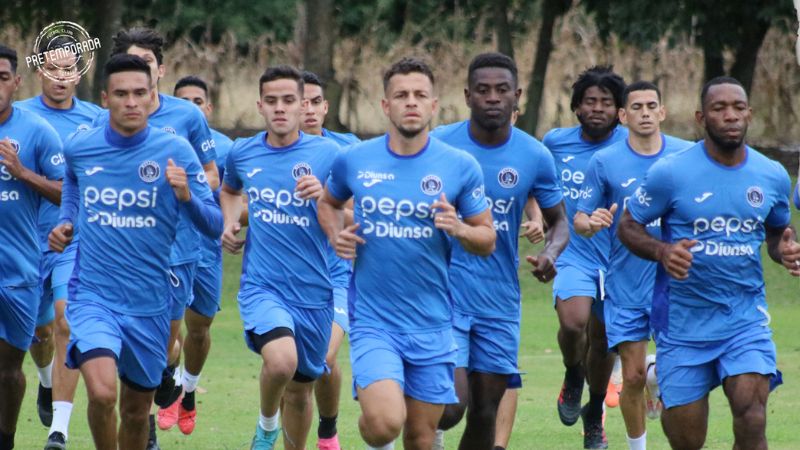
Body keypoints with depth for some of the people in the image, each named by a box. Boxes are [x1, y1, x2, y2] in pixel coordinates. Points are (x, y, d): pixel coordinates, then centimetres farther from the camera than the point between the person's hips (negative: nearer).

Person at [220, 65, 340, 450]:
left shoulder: (326, 153, -3)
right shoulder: (242, 153, 3)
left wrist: (324, 194, -23)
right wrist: (229, 223, 9)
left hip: (312, 291, 1)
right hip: (261, 285, -1)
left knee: (299, 390, 12)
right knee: (281, 360, -28)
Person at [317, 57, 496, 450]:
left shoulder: (460, 167, -2)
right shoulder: (353, 160, 0)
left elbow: (487, 241, 5)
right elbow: (329, 203, 21)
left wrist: (460, 229, -17)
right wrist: (335, 235, 0)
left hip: (431, 325, 1)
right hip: (373, 320, -1)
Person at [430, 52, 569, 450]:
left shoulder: (535, 157, -1)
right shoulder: (439, 144, -8)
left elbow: (558, 221, 10)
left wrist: (550, 253, -11)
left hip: (499, 302, 3)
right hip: (445, 294, -3)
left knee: (485, 414, 6)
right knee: (451, 407, -16)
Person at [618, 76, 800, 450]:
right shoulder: (670, 173, -8)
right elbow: (628, 227, 0)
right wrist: (662, 251, -21)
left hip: (746, 318, 1)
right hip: (683, 323, -1)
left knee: (751, 419, -18)